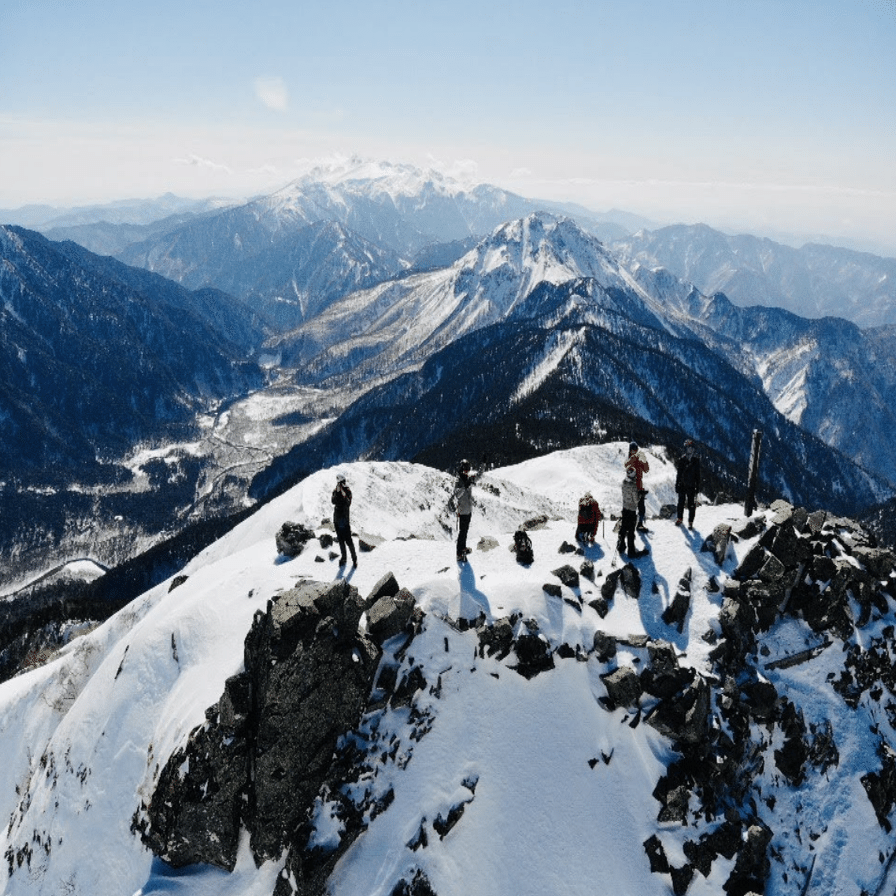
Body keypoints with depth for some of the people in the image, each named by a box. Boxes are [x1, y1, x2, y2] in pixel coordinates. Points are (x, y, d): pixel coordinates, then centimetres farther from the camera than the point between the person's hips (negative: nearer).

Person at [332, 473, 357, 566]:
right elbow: (334, 502, -13)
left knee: (348, 540, -5)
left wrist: (344, 495, -31)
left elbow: (348, 504, -19)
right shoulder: (335, 491, 2)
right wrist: (337, 492, -24)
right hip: (337, 519, 4)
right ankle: (343, 557, 25)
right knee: (340, 539, 13)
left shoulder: (348, 491, -9)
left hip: (345, 519, -4)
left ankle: (354, 558, 7)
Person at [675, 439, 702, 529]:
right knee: (681, 502, 12)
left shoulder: (696, 460, 0)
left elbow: (697, 475, 5)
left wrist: (697, 486, 2)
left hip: (691, 486, -1)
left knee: (691, 505, -1)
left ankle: (690, 522, 8)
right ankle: (679, 518, 29)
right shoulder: (681, 460, -1)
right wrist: (677, 485, 2)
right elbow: (678, 473, 3)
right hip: (682, 485, 1)